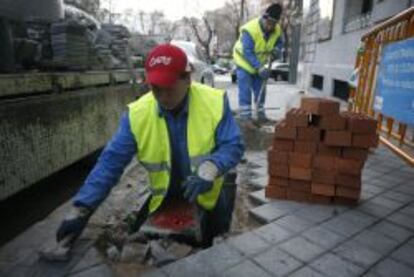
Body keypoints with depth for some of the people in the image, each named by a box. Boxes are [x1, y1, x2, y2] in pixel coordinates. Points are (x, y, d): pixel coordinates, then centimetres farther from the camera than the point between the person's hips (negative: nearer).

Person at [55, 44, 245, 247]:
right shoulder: (138, 114, -19)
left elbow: (233, 146, -18)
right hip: (165, 199, 1)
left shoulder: (215, 102, -21)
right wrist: (81, 209, -26)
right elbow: (111, 162, -19)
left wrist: (210, 168, -40)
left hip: (209, 197, 0)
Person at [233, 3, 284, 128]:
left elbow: (280, 43, 8)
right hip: (244, 62, -6)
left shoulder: (277, 30, -11)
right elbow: (247, 52, -30)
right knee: (245, 91, -9)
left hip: (260, 64, 6)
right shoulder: (250, 29, -30)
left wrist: (276, 50, -17)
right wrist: (259, 68, -35)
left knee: (260, 90, 9)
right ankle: (246, 117, -2)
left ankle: (260, 115, 21)